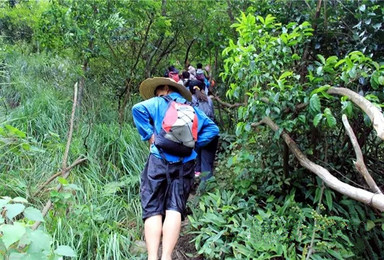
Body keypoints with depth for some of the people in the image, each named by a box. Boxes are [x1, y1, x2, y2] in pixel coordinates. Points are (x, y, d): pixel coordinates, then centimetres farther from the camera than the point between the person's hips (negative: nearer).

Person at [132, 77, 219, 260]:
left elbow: (138, 109, -9)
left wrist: (149, 135, -4)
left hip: (160, 159, -3)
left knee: (153, 209, -2)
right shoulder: (193, 110, 22)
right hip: (185, 163, 3)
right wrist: (193, 143, 11)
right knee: (175, 208, 0)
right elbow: (213, 129, 19)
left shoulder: (158, 103, 10)